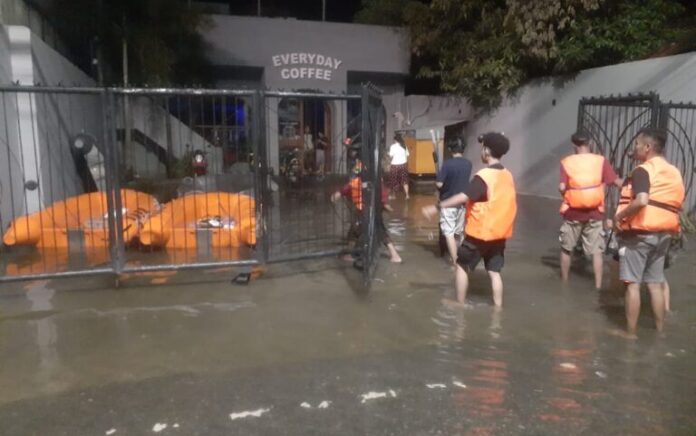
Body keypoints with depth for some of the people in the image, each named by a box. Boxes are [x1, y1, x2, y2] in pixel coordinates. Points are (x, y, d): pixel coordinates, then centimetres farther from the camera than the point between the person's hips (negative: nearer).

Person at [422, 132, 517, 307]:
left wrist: (437, 207, -29)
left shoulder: (483, 176, -19)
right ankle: (498, 307, 13)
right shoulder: (508, 176, 6)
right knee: (494, 271, 11)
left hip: (480, 232, -7)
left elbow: (463, 197, -28)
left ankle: (460, 304, 15)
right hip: (500, 232, 7)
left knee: (461, 266, 9)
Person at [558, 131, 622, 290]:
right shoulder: (601, 160, -2)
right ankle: (598, 284, 7)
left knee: (566, 248, 16)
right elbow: (617, 182, -6)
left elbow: (562, 188, -14)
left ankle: (564, 281, 27)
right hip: (595, 213, 1)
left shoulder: (566, 162, -5)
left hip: (572, 212, 0)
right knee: (596, 250, 8)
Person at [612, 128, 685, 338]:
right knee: (656, 283, 15)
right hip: (664, 234, 8)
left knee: (633, 283, 1)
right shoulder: (675, 173, 13)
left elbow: (641, 201, -28)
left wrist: (619, 216, -16)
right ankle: (660, 330, 23)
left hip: (639, 232, -7)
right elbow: (676, 206, 15)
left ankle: (631, 333, 8)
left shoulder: (643, 170, -13)